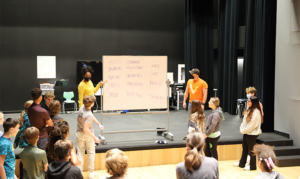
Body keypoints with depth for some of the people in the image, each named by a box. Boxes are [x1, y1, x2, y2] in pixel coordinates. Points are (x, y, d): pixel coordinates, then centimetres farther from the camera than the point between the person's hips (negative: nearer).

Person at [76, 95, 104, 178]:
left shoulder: (82, 107, -9)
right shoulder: (89, 115, -30)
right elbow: (85, 129, -30)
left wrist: (99, 124, 6)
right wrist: (94, 138, -24)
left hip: (79, 135, 5)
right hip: (88, 136, -5)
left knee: (80, 153, 11)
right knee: (91, 153, 11)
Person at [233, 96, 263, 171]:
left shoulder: (256, 112, -21)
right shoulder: (249, 110, 7)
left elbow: (252, 125, -23)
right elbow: (245, 120, 12)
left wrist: (243, 131, -13)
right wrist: (241, 128, -1)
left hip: (252, 134, -9)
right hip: (246, 132, 9)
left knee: (251, 149, 4)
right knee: (245, 148, 19)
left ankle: (252, 166, 18)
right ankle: (241, 163, 33)